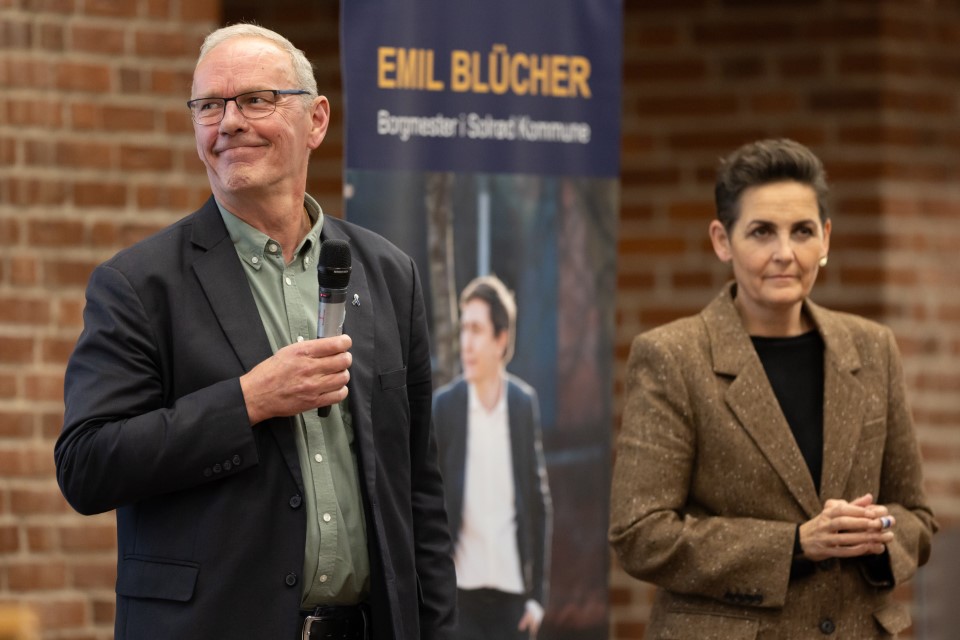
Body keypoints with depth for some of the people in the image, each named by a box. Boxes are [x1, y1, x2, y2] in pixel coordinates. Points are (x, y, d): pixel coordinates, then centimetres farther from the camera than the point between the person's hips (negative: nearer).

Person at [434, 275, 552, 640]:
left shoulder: (525, 404, 3)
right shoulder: (444, 406, -1)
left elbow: (539, 503, 7)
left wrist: (538, 593, 3)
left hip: (511, 591, 2)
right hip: (460, 592, -2)